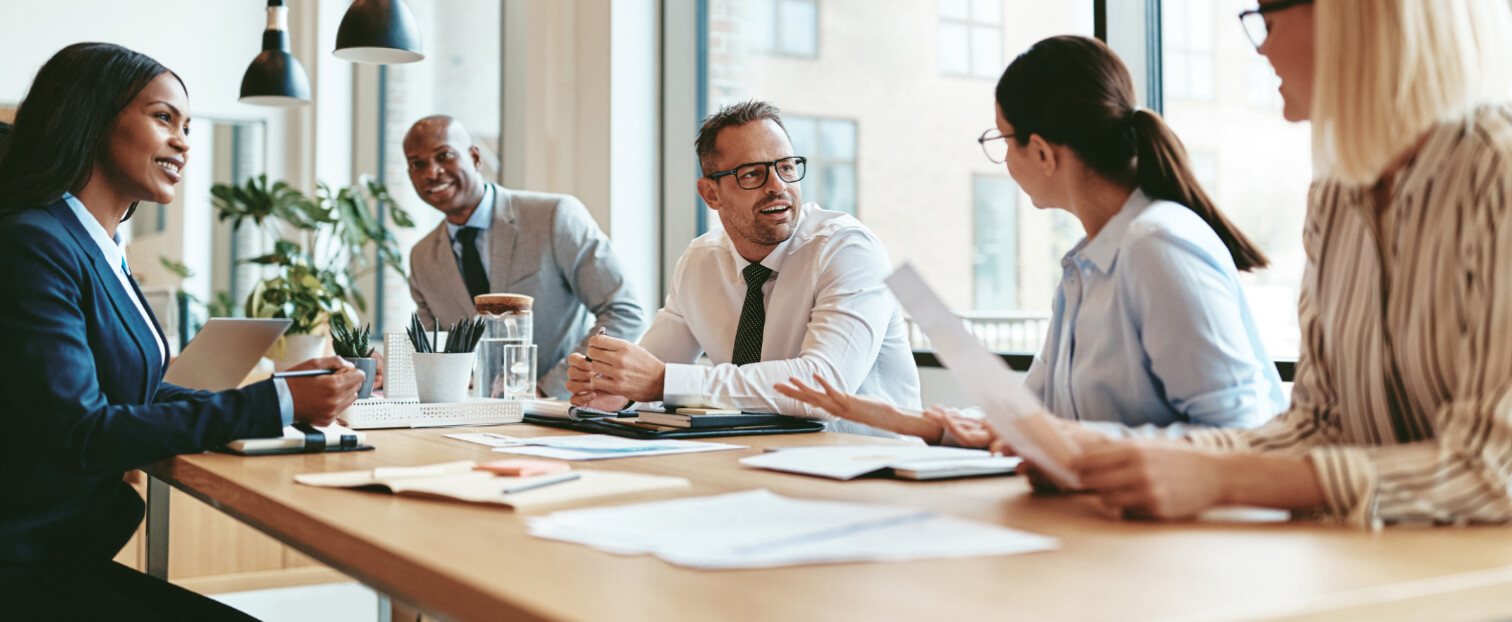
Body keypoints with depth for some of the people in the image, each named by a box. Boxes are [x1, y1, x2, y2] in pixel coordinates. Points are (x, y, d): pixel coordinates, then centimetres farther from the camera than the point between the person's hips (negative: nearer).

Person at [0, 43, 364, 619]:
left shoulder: (102, 252, 13)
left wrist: (287, 392, 1)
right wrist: (275, 404, -21)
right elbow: (79, 433, -22)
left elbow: (138, 393, 12)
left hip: (76, 559, 9)